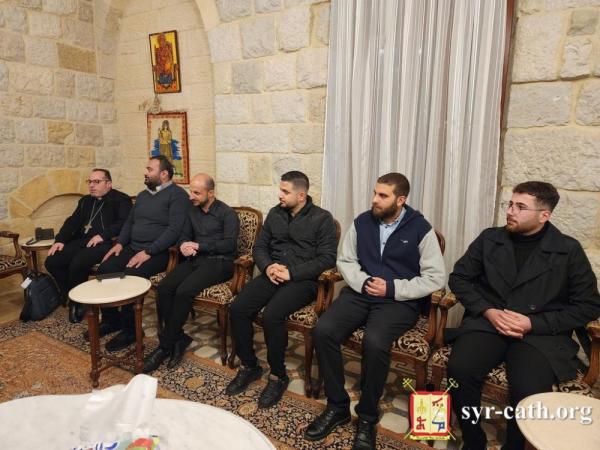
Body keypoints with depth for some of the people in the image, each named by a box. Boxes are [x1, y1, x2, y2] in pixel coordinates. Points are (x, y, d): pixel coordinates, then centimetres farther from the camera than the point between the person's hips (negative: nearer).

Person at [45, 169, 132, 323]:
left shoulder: (121, 200, 1)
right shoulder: (85, 201, 26)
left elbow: (124, 223, -14)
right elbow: (72, 222, 21)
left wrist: (103, 235, -23)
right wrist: (60, 240, 5)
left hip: (105, 243, -8)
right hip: (81, 241, 8)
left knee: (77, 264, -29)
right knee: (51, 262, -10)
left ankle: (77, 302, -3)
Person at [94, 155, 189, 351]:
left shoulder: (177, 195, -8)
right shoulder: (142, 195, 20)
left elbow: (174, 229, -19)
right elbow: (129, 222, 25)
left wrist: (148, 252, -23)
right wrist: (120, 243, 7)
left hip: (158, 253, -8)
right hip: (132, 248, 8)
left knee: (130, 276, -28)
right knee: (104, 269, -11)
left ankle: (130, 330, -10)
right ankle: (110, 320, 6)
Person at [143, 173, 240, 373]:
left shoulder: (227, 213, -3)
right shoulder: (193, 211, 17)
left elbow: (229, 244, -12)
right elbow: (184, 236, 20)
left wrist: (198, 246, -12)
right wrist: (184, 246, -5)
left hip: (219, 262, -6)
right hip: (195, 260, 6)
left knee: (184, 291, -28)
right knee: (164, 288, -20)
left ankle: (166, 346, -13)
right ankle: (179, 338, -9)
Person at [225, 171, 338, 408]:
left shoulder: (322, 218, -4)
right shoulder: (275, 213, 12)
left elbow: (327, 258, -11)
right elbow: (259, 246, 15)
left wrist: (292, 272, -18)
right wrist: (268, 267, -8)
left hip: (303, 280, -5)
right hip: (273, 275, 6)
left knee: (271, 316, -29)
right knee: (237, 309, -16)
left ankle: (278, 376, -5)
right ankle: (249, 366, 6)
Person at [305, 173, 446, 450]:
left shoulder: (420, 229, -4)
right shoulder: (362, 222, 7)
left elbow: (436, 278, -7)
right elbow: (345, 260, 9)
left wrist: (392, 288, -15)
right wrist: (363, 282, -11)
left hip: (400, 301, -4)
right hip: (360, 293, 4)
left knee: (375, 341, -33)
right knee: (322, 330, -21)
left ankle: (367, 417, -8)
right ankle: (337, 406, -2)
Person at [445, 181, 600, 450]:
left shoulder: (569, 250, 4)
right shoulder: (489, 238, 9)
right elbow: (459, 278, 10)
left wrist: (533, 323, -9)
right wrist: (488, 311, -7)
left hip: (540, 333, -1)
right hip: (487, 323, 2)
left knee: (529, 390, -30)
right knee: (459, 370, -26)